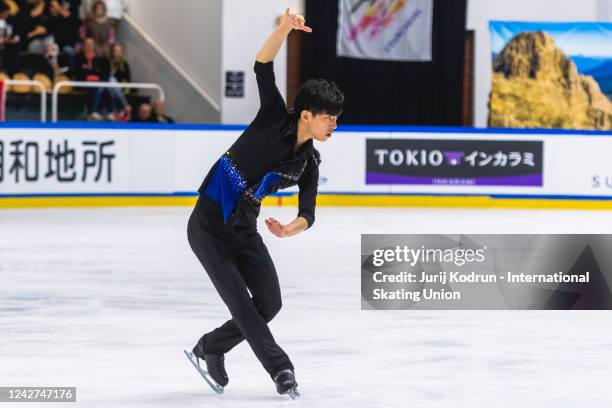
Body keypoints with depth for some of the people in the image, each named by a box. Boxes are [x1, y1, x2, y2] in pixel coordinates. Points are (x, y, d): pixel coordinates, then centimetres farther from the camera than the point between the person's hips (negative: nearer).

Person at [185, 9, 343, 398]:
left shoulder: (309, 162, 1)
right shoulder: (276, 120, -13)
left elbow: (308, 213, -2)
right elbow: (263, 68, -24)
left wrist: (290, 229, -25)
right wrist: (285, 28, -39)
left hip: (244, 230, 6)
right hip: (208, 225, -6)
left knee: (269, 303, 2)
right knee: (241, 304, -10)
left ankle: (210, 349, 22)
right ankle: (281, 370, 0)